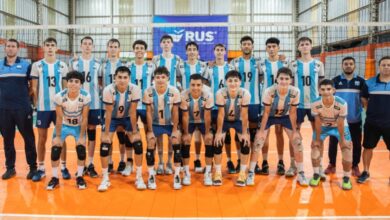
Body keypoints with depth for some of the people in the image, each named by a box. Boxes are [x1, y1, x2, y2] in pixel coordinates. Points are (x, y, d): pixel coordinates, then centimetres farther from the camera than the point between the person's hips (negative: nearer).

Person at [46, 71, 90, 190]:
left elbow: (84, 118, -18)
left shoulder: (86, 96, -26)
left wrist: (81, 136, -15)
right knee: (55, 148, -8)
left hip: (79, 126, 0)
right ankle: (55, 178, 9)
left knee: (81, 148, -10)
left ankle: (79, 177, 8)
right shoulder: (59, 96, -26)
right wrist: (58, 136, -12)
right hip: (63, 125, 0)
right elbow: (59, 118, -17)